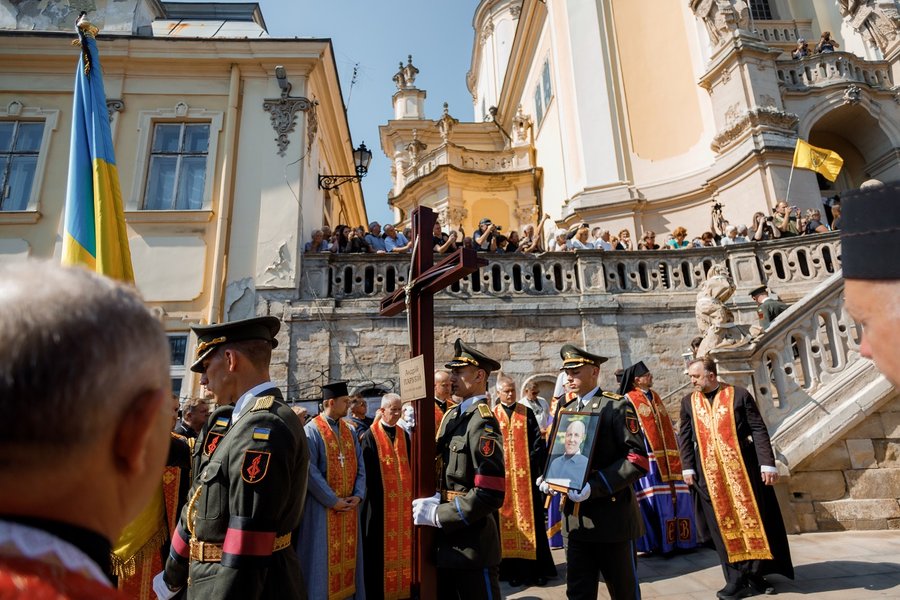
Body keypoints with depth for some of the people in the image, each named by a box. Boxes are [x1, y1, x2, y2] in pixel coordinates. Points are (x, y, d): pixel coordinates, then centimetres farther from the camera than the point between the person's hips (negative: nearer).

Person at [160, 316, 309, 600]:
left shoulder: (264, 428, -24)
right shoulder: (236, 420, 7)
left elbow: (247, 543, -26)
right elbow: (200, 505, 14)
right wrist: (172, 576, 21)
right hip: (215, 576, 8)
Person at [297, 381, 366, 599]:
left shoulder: (349, 431, 8)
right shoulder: (312, 430, -12)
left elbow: (359, 465, 9)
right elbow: (311, 471, -18)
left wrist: (358, 495, -5)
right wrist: (333, 500, -17)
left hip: (349, 505, 6)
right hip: (323, 506, -6)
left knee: (348, 553, 14)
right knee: (324, 557, 3)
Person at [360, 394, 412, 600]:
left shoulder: (403, 435, 10)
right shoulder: (370, 436, -6)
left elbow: (409, 465, 13)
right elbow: (366, 472, -9)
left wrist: (411, 493, 7)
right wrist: (373, 497, -12)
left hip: (402, 500, 5)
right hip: (380, 500, -5)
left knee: (402, 546, 11)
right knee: (381, 549, 2)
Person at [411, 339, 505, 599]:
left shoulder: (483, 423, -19)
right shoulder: (452, 416, 7)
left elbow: (491, 494, -24)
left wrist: (437, 515, -19)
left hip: (472, 544, -8)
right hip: (448, 540, 8)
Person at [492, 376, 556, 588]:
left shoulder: (527, 413, 6)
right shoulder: (492, 416, 4)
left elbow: (537, 441, 3)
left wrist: (535, 464, -9)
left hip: (526, 474, 0)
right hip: (503, 477, 0)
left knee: (530, 518, 3)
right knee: (507, 518, 3)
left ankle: (535, 567, 12)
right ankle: (513, 568, 11)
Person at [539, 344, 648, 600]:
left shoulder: (618, 407, -9)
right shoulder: (565, 410, 11)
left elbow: (638, 459, -16)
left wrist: (595, 487, -24)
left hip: (612, 517, -5)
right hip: (576, 518, 5)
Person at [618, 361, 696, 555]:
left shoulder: (655, 396, 16)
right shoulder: (628, 401, -6)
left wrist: (674, 449, 16)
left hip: (665, 456, 7)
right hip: (647, 457, -7)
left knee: (676, 495, 7)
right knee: (654, 499, -5)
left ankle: (676, 538, 18)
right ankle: (659, 542, 4)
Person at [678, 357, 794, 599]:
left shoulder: (739, 395, -1)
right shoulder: (689, 401, 8)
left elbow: (759, 430, -3)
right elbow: (684, 436, 9)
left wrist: (767, 464, -9)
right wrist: (687, 468, 2)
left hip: (742, 467, -2)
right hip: (709, 473, 2)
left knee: (751, 518, 6)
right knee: (723, 524, 3)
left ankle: (756, 574, 20)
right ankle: (737, 577, 10)